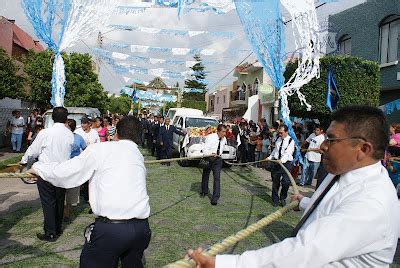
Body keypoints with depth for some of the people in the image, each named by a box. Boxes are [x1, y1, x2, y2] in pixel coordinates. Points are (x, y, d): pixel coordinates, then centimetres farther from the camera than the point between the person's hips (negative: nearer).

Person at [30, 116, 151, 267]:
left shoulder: (100, 149, 0)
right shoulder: (138, 156, 15)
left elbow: (63, 173, 3)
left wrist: (36, 167, 21)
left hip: (109, 228, -5)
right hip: (141, 228, 5)